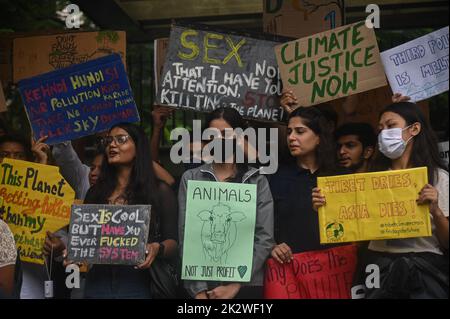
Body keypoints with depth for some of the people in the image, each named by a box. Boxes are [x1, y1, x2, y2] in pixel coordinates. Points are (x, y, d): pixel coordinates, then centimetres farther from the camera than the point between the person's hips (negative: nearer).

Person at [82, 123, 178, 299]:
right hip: (98, 283, 3)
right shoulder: (95, 192, 12)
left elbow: (173, 241, -2)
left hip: (137, 285, -3)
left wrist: (157, 248, -22)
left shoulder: (159, 190, 1)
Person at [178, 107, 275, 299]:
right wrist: (199, 290, -12)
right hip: (200, 285, 0)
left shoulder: (258, 181, 4)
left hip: (247, 286, 0)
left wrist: (235, 285, -12)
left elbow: (264, 239, -3)